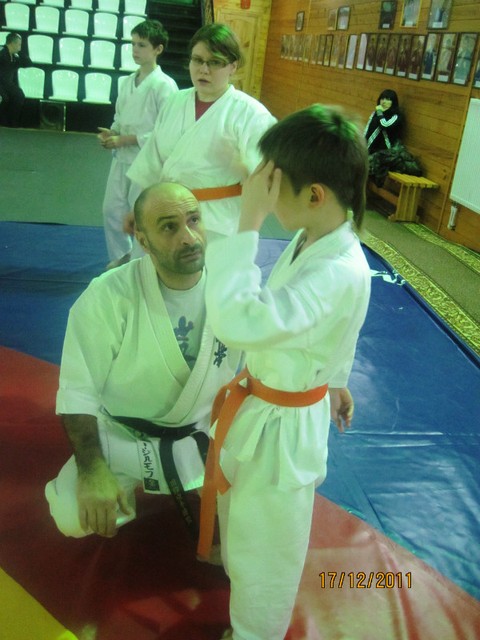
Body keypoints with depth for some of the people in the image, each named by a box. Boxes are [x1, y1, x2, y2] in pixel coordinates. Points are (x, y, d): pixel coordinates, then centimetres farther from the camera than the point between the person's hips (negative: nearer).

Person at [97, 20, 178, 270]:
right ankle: (121, 256, 34)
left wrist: (124, 140, -17)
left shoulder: (164, 85, -14)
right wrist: (112, 134, -5)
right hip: (122, 158, 7)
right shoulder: (127, 82, 7)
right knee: (112, 209, 13)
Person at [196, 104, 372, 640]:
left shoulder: (339, 275, -35)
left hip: (280, 430, -9)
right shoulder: (317, 239, -5)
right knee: (244, 526, 35)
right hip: (259, 406, 9)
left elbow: (239, 322, -45)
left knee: (265, 555, 17)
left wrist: (248, 222, -41)